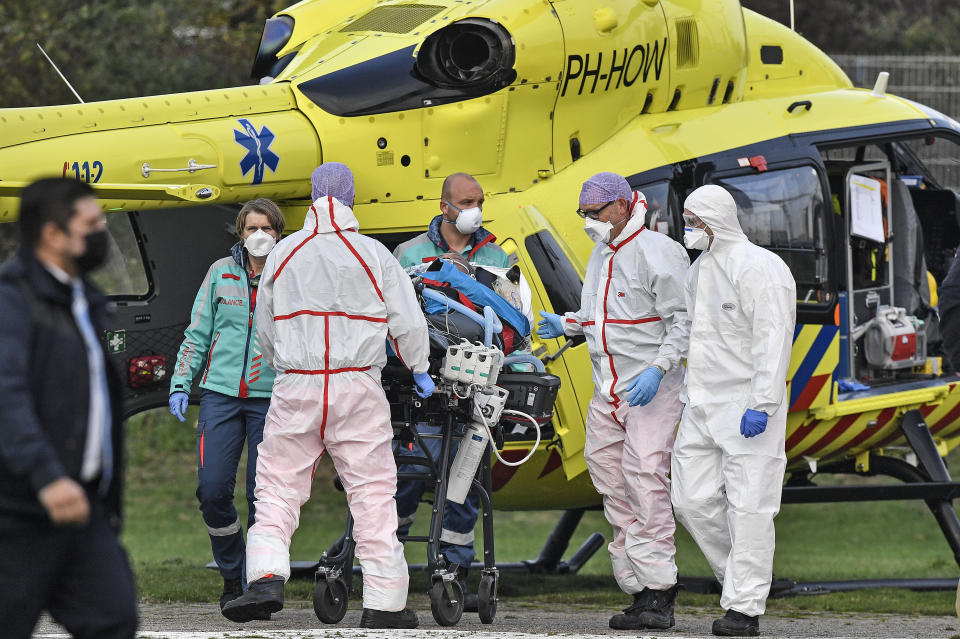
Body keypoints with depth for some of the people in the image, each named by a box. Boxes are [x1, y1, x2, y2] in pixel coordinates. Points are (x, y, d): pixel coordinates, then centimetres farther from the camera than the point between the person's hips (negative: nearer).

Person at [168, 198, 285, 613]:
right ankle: (232, 577, 11)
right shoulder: (221, 274, 9)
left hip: (270, 397, -1)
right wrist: (180, 384, 7)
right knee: (213, 489, -8)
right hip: (220, 392, 1)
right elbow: (198, 334, 14)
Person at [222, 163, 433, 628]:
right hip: (358, 388, -1)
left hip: (296, 387, 1)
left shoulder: (284, 253, 5)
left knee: (278, 487, 5)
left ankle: (266, 577, -16)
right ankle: (384, 603, 3)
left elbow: (264, 326, 14)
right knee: (372, 493, 3)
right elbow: (407, 323, 1)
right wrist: (420, 370, 18)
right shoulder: (374, 255, -1)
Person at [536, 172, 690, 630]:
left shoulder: (657, 253, -10)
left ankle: (660, 594, -16)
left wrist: (657, 369, -22)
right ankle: (639, 592, 6)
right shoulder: (601, 254, 17)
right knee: (612, 485, 3)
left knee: (645, 480, -16)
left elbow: (684, 320, -13)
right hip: (608, 393, 9)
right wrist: (566, 324, 15)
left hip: (652, 389, -9)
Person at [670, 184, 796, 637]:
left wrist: (761, 405, -23)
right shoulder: (698, 271, 17)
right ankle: (742, 577, 20)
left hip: (747, 408, -9)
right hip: (701, 406, 9)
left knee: (748, 505, -7)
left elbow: (773, 340, -17)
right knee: (692, 500, 3)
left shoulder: (759, 268, -11)